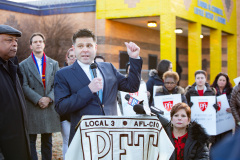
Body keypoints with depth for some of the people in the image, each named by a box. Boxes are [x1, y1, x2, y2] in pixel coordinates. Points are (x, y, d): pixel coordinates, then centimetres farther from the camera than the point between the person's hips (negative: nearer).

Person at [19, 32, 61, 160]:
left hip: (49, 107, 2)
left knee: (47, 141, 10)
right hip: (31, 109, -2)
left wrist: (49, 98, -12)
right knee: (31, 141, 2)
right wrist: (38, 99, -17)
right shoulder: (23, 65, 4)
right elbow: (24, 86, -5)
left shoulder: (53, 63, 11)